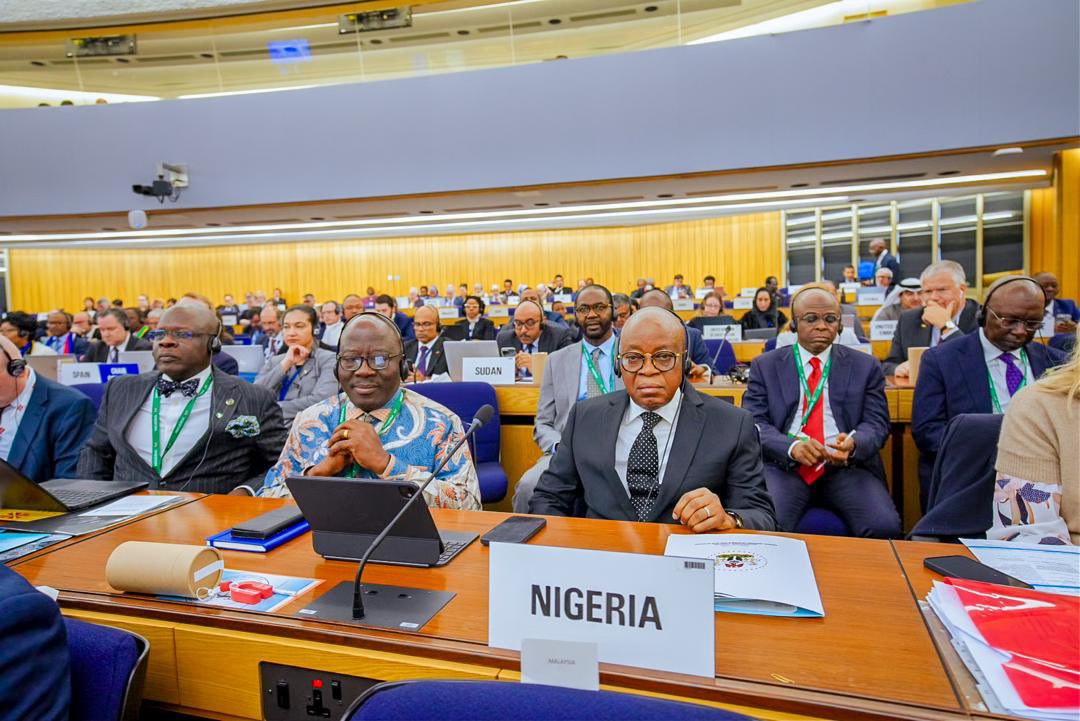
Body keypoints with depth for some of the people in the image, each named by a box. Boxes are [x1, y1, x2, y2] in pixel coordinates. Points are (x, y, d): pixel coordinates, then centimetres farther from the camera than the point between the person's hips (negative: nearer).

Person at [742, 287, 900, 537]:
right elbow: (755, 423, 1)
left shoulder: (865, 366, 13)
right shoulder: (765, 366, 10)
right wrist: (792, 446, -20)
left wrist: (853, 444, -18)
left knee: (885, 527, -25)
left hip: (847, 467, 2)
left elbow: (876, 423, 6)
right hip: (784, 465, -1)